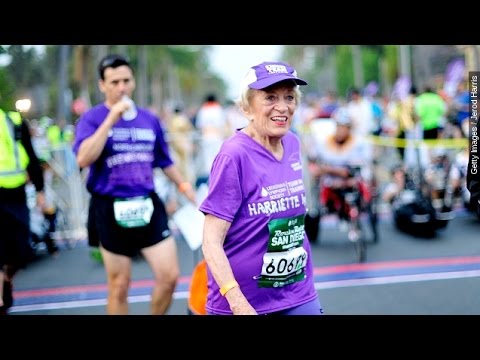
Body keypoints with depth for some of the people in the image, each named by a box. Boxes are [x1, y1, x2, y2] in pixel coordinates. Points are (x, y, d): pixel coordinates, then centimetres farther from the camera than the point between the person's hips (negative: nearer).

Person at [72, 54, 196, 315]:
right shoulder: (92, 119, -6)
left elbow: (164, 162, 20)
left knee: (169, 276, -2)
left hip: (149, 207, 3)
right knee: (119, 286, 6)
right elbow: (83, 159, -23)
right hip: (111, 210, -3)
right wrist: (111, 119, -24)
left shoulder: (150, 119, 8)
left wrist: (185, 187, 19)